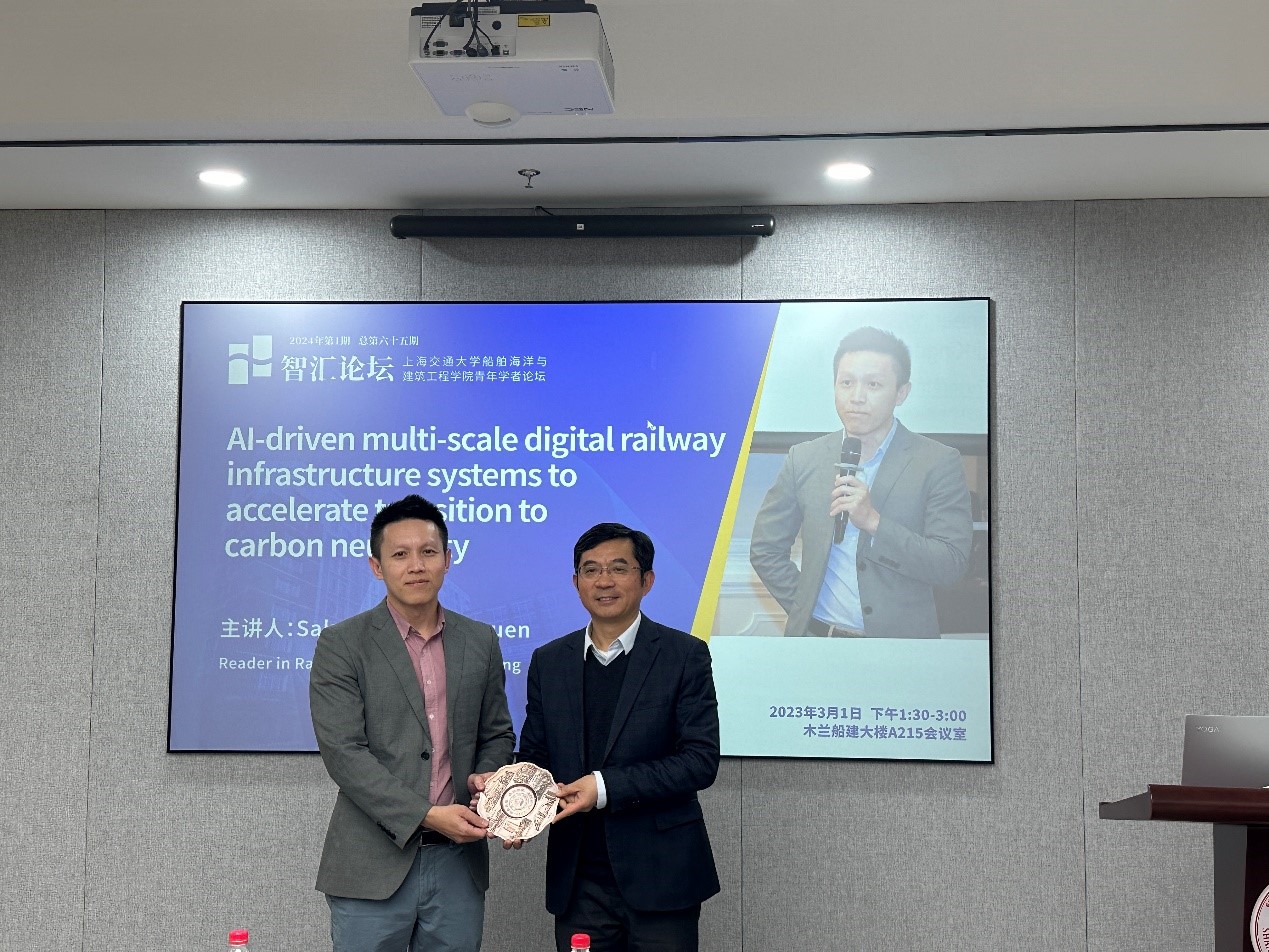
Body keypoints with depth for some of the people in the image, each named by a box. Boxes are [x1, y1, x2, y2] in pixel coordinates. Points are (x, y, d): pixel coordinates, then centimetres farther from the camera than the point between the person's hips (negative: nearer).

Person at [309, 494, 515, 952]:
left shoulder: (480, 641, 9)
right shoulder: (341, 645, -3)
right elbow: (344, 753, -10)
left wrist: (487, 777, -5)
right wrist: (426, 816, -17)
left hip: (459, 862, 3)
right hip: (374, 864, -3)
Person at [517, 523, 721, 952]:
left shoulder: (684, 655, -3)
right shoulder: (549, 661, 10)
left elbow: (701, 760, -9)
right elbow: (533, 755, 13)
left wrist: (606, 787, -18)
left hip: (659, 875, -3)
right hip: (577, 881, 3)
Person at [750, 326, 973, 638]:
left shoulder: (939, 463, -7)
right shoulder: (804, 459, 1)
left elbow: (952, 565, -13)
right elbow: (765, 550, 7)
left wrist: (874, 522, -23)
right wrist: (803, 607, -3)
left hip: (898, 636, -2)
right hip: (816, 633, 2)